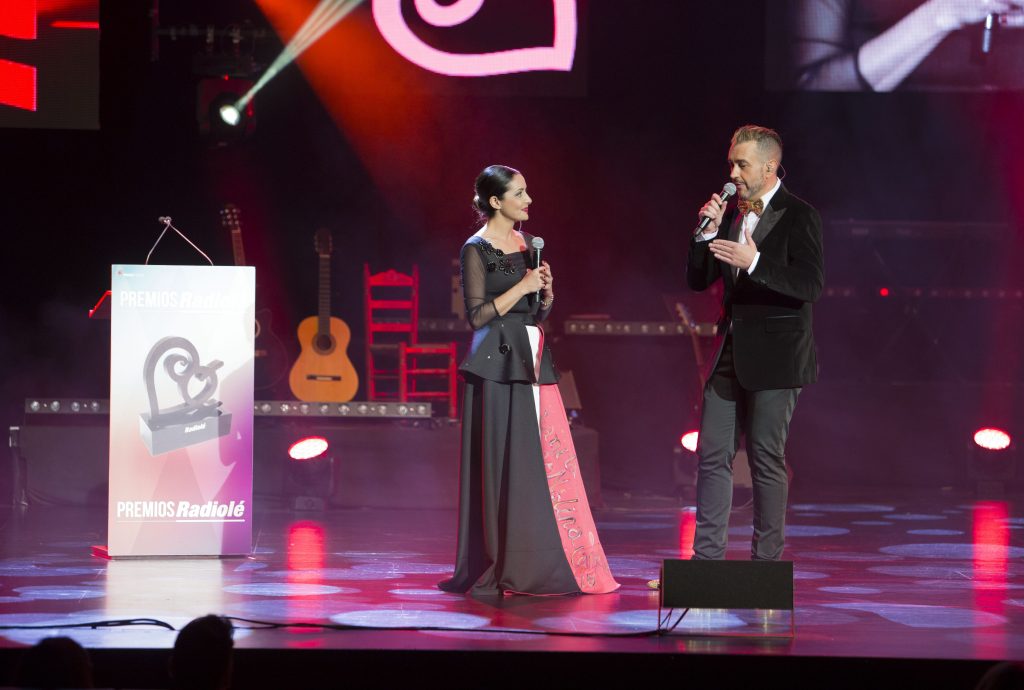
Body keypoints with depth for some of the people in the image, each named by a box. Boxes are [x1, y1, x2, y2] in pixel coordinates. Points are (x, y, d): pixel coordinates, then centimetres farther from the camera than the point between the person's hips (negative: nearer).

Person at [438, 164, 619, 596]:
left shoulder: (527, 244, 15)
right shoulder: (477, 250, -6)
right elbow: (477, 315, -12)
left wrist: (546, 289, -1)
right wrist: (521, 287, -14)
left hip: (533, 364, 7)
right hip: (497, 366, -7)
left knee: (548, 462, 3)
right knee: (501, 466, -6)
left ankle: (541, 564, 7)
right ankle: (500, 568, -2)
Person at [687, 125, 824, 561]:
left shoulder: (798, 217, -8)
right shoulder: (731, 217, 12)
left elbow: (811, 285, -17)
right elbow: (698, 280, 12)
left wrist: (755, 262, -28)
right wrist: (707, 232, -4)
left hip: (774, 357, -7)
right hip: (730, 355, 7)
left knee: (766, 458, -2)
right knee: (712, 456, 5)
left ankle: (766, 561, 6)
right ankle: (707, 558, 9)